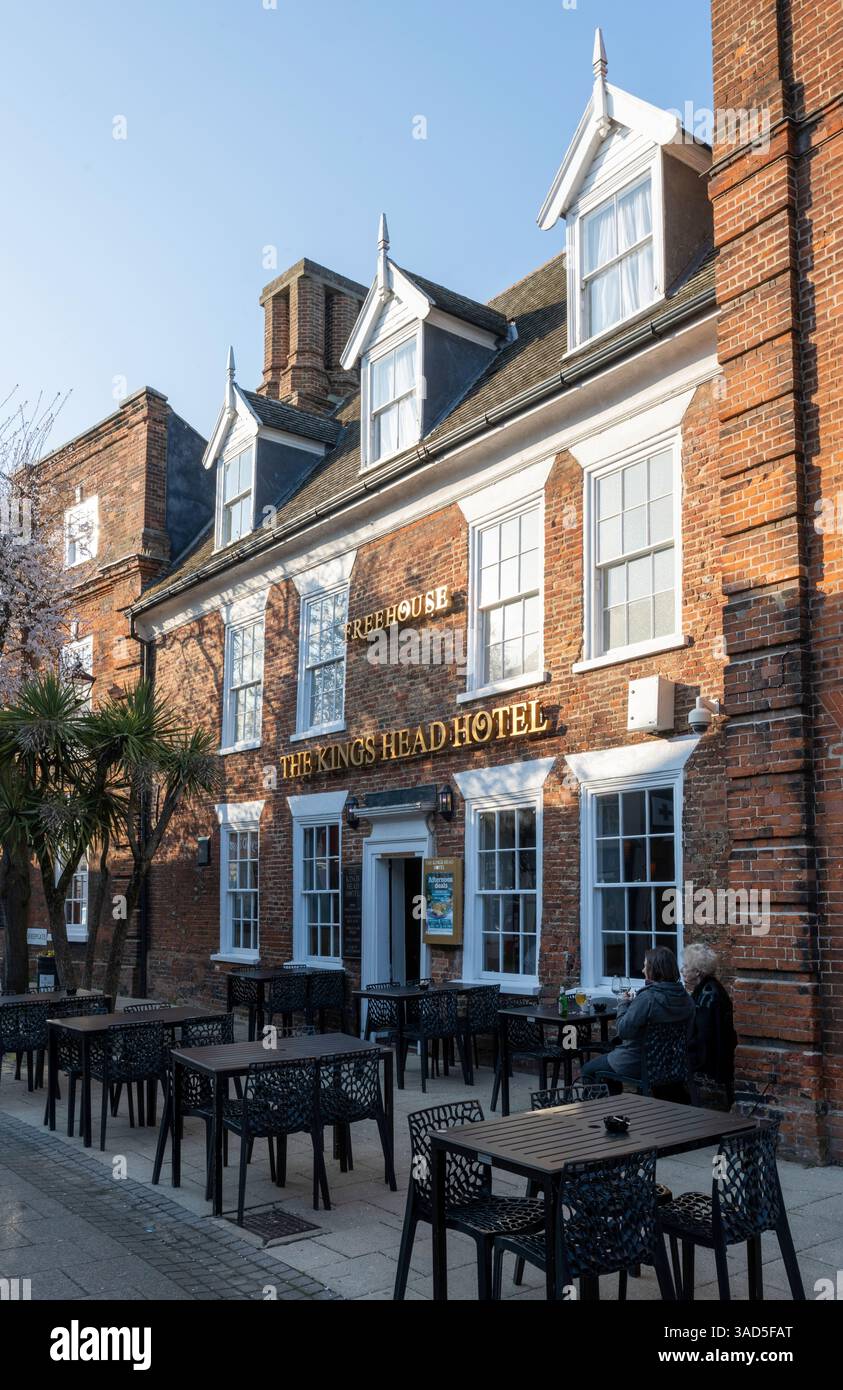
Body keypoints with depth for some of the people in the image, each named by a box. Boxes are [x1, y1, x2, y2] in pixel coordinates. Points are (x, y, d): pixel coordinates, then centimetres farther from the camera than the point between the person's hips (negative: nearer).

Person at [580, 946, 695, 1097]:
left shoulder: (647, 998, -27)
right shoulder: (686, 998, -5)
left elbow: (624, 1030, -23)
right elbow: (687, 1034, 6)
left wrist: (623, 1004, -8)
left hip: (636, 1064, -8)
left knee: (588, 1070, 14)